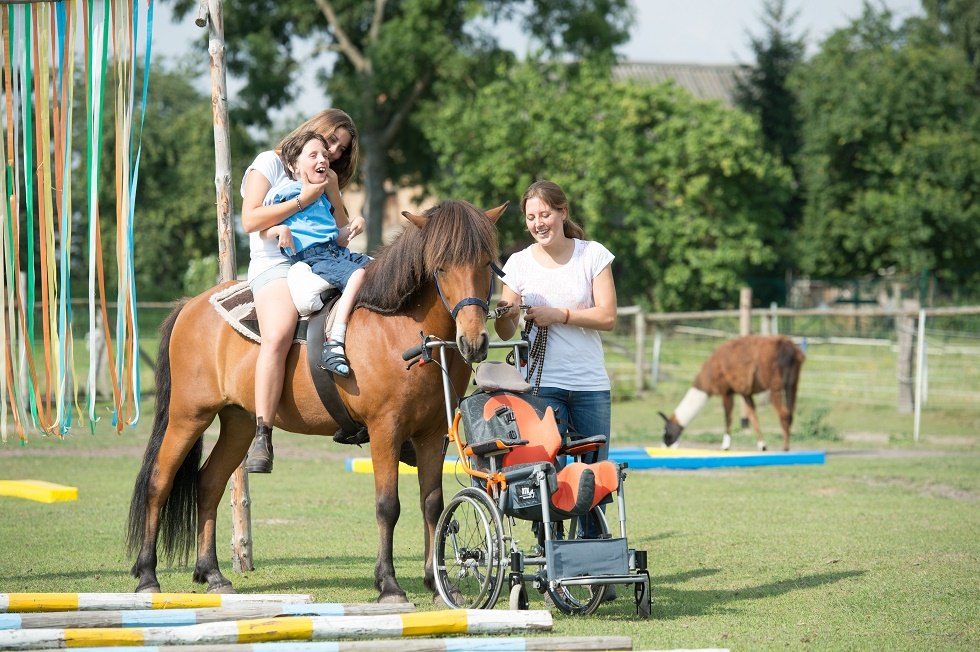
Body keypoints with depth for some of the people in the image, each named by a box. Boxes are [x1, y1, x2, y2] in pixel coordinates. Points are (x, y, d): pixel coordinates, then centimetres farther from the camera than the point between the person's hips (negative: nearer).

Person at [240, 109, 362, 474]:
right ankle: (262, 438, -35)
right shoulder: (271, 163, 8)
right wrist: (303, 199, -11)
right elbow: (251, 220, -6)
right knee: (278, 336, -34)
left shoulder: (327, 179, 27)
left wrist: (353, 225, -3)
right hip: (275, 264, -7)